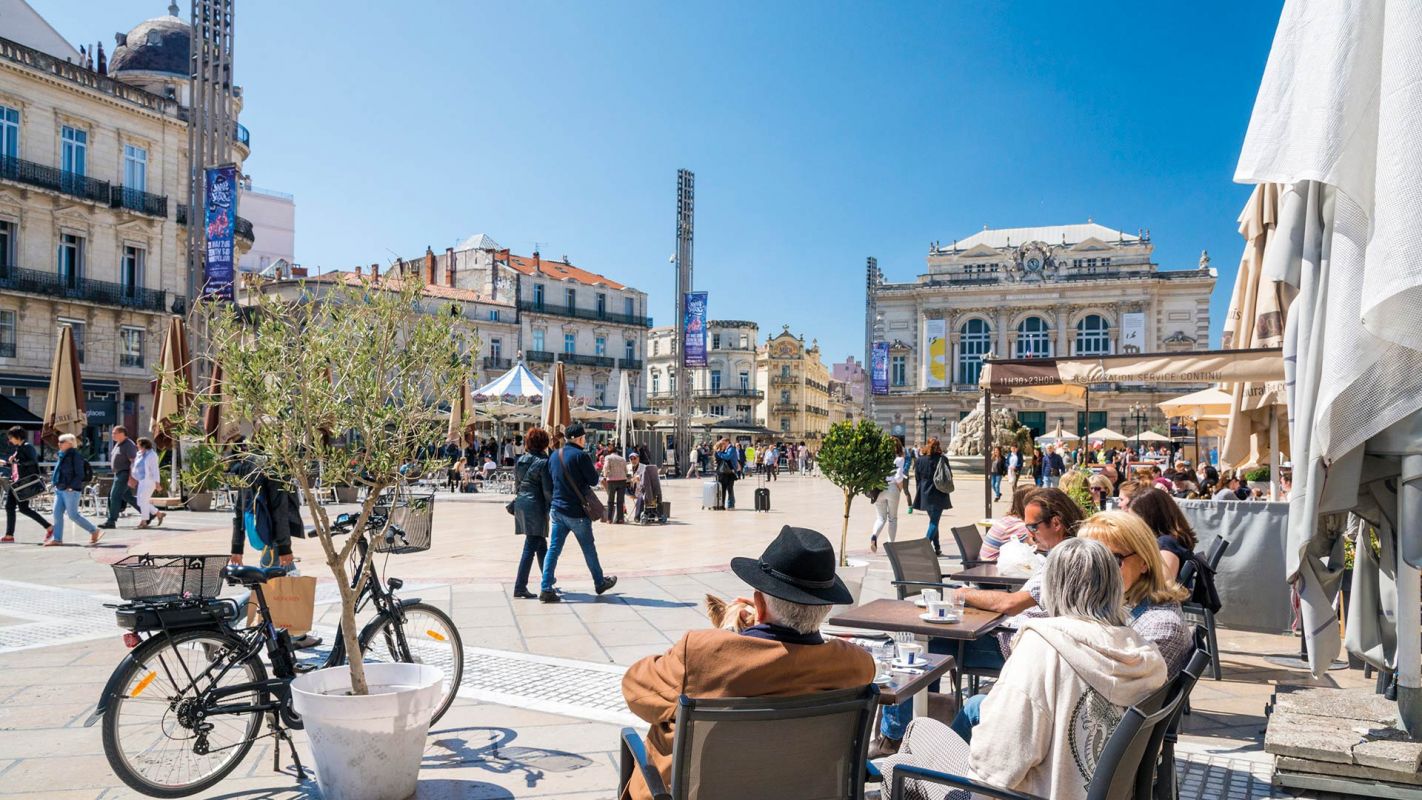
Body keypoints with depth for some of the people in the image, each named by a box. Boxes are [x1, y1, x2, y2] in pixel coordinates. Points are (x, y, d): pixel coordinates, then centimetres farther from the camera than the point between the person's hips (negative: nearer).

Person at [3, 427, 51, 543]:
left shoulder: (27, 447, -10)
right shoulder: (19, 448, 16)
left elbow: (33, 461, -21)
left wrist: (16, 461, -24)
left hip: (25, 482, -9)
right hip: (15, 481, 9)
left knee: (23, 508, -8)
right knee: (9, 507, 5)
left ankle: (49, 527, -1)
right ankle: (9, 536, 8)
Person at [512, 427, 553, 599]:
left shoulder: (520, 460, 10)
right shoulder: (543, 462, -12)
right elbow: (547, 489, -12)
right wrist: (553, 508, -2)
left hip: (520, 503, 8)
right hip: (535, 506, -8)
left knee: (541, 545, 19)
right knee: (530, 547, -5)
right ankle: (520, 587, -6)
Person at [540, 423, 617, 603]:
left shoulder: (554, 456, 6)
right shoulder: (580, 455, -15)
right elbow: (594, 480, -12)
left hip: (557, 509, 6)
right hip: (577, 511, -6)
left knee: (553, 549, 5)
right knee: (589, 549, 11)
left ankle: (546, 589, -1)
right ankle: (600, 583, 27)